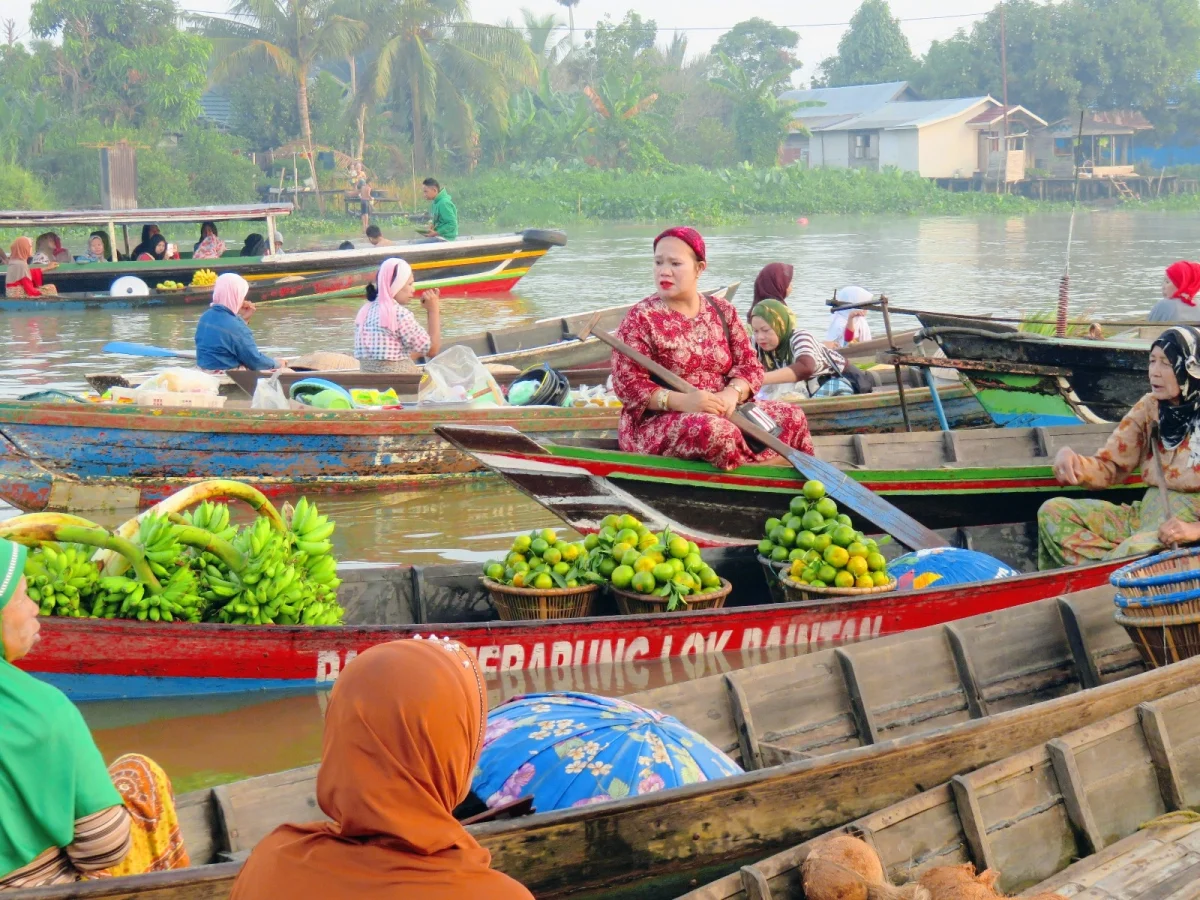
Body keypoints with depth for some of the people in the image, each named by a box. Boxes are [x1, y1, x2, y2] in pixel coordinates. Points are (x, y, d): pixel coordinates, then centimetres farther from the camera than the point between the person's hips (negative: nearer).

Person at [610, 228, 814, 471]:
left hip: (722, 412, 6)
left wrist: (732, 393, -17)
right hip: (657, 422, -5)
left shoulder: (722, 311, 10)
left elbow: (750, 365, 7)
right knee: (717, 431, -36)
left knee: (792, 417, -11)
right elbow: (627, 382, -12)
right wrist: (681, 401, -27)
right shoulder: (641, 318, -5)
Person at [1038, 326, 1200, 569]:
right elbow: (1110, 468, 8)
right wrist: (1070, 460, -15)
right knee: (1053, 512, -9)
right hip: (1147, 512, 7)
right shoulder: (1150, 408, 7)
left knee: (1136, 551, -39)